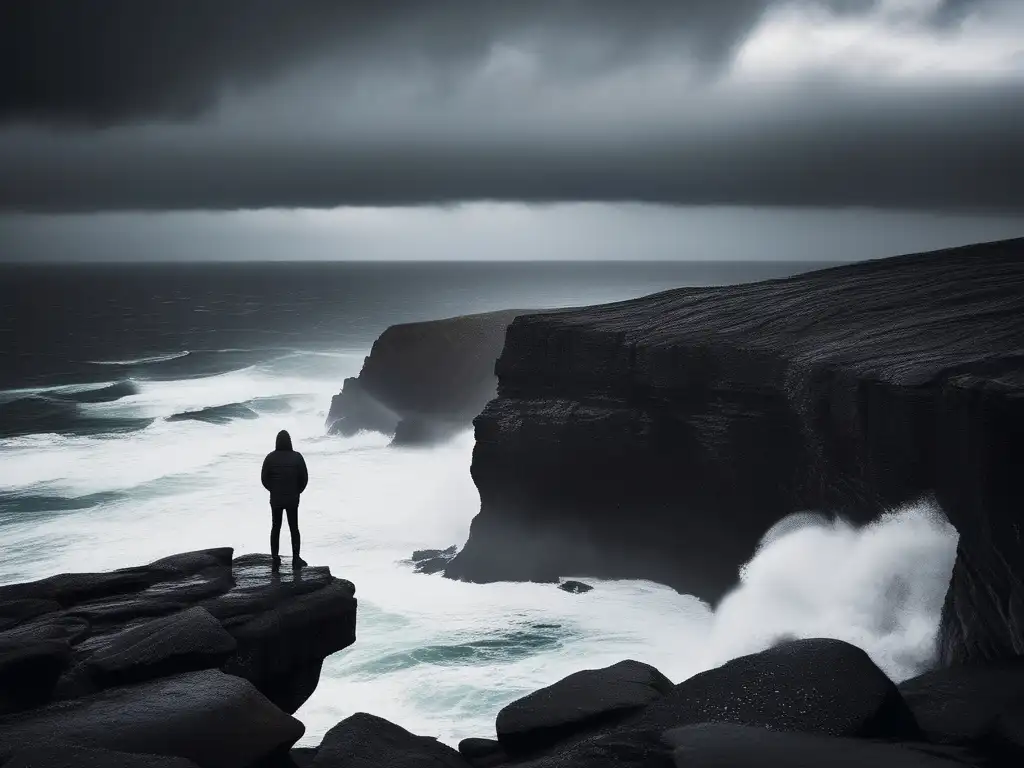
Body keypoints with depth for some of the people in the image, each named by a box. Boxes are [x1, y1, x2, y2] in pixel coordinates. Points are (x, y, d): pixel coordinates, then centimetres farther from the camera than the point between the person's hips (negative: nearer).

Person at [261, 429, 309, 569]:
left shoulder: (270, 457, -7)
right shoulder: (297, 457, -9)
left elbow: (265, 479, -3)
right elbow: (304, 479, -6)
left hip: (275, 499, 0)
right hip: (292, 499, 0)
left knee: (275, 528, 11)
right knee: (294, 528, 10)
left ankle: (275, 559, 11)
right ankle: (296, 559, 10)